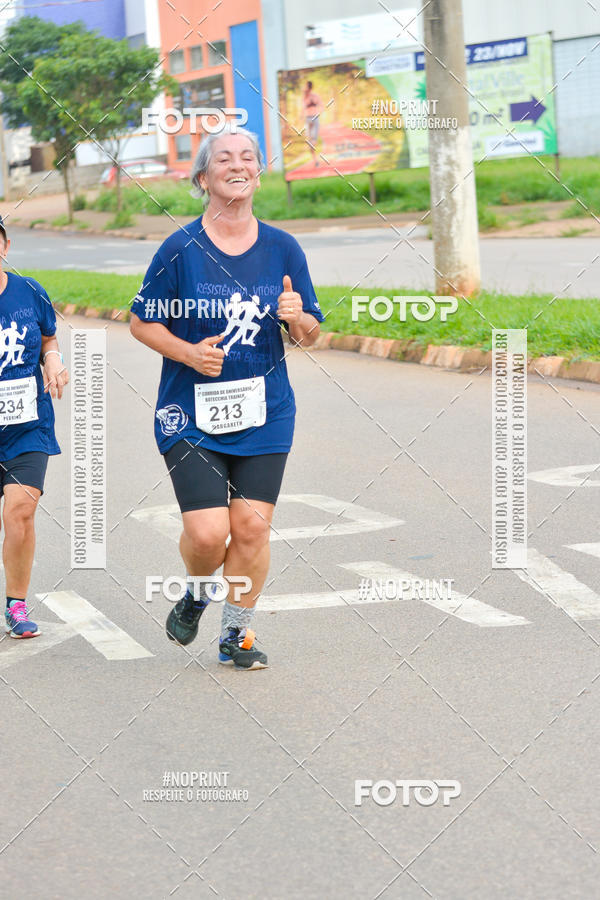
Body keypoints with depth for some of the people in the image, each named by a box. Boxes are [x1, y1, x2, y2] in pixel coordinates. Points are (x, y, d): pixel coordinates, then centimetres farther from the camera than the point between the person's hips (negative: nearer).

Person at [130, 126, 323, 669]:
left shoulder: (283, 249, 4)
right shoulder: (181, 250, -5)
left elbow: (309, 335, 10)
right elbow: (142, 322, 2)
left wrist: (297, 318, -14)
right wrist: (189, 352, -14)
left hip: (265, 414, 3)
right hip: (192, 414, -2)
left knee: (252, 525, -2)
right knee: (208, 532, -11)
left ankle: (237, 633, 17)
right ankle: (195, 594, 24)